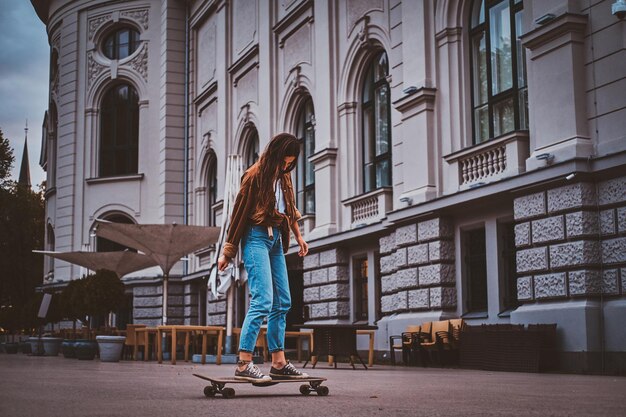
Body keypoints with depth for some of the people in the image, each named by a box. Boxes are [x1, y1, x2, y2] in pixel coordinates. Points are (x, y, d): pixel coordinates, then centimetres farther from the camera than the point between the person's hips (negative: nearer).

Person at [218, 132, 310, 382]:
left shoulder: (284, 177, 11)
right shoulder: (255, 176, -11)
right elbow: (239, 214, -9)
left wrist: (298, 237, 21)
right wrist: (227, 252, -7)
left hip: (276, 239, 9)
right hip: (257, 237, -8)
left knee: (283, 302, 7)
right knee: (263, 300, -17)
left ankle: (279, 363, 12)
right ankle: (243, 364, -17)